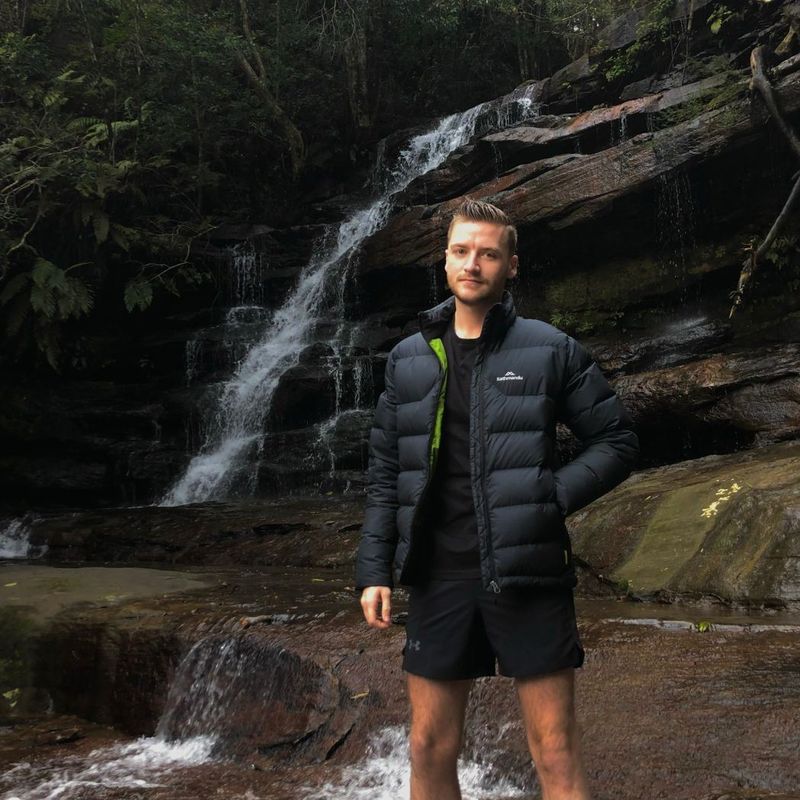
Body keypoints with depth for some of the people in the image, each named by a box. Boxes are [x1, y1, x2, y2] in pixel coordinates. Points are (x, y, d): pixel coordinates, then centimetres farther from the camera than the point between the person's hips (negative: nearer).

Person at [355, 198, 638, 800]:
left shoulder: (550, 350, 1)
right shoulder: (408, 361, 10)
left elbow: (618, 440, 3)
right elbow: (386, 475, 11)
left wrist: (553, 498, -10)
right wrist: (375, 569, 4)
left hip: (528, 574, -2)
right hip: (438, 576, 3)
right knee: (430, 750, 10)